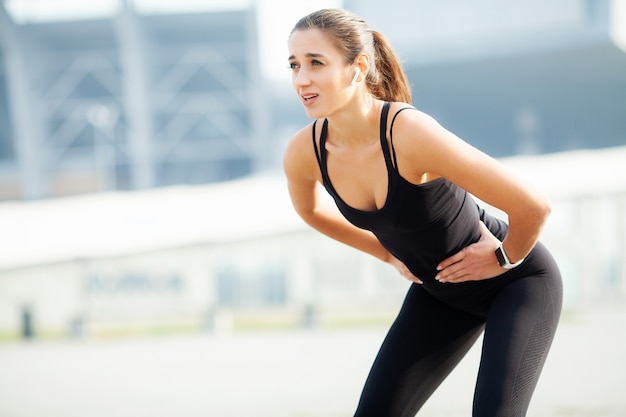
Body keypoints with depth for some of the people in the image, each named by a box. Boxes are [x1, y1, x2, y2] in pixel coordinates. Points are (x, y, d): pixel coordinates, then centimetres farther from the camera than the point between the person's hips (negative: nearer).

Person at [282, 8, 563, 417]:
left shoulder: (411, 133, -36)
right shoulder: (303, 154, -16)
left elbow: (533, 205, -34)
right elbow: (311, 209, 11)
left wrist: (505, 258, -17)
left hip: (517, 281, -6)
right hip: (439, 290, 6)